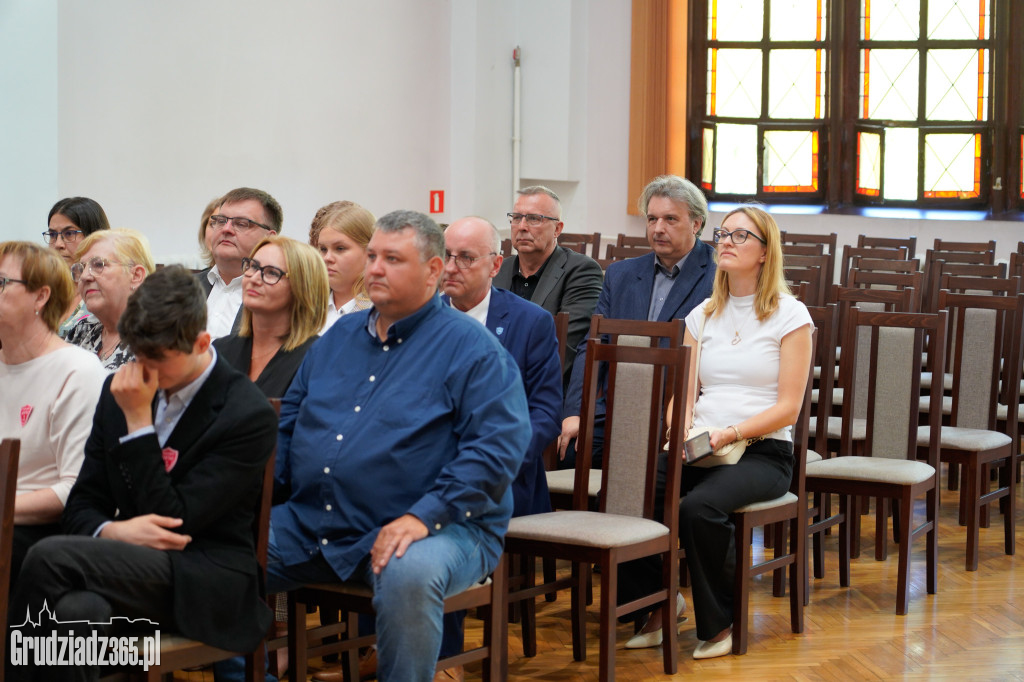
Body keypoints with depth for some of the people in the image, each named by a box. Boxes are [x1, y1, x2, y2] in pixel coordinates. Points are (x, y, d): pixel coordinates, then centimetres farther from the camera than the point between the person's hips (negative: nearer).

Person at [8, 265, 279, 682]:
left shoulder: (250, 416, -9)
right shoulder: (120, 391, 10)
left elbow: (173, 520, -11)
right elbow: (81, 506, 13)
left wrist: (138, 421, -13)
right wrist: (114, 530, -11)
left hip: (204, 584, -5)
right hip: (134, 566, 5)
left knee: (49, 557, -28)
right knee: (76, 611, -34)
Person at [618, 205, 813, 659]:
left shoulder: (790, 316, 1)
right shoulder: (703, 316, 16)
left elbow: (788, 407, -5)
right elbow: (684, 395, 11)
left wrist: (730, 433, -19)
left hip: (762, 451, -4)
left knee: (700, 506, -34)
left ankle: (721, 623, -14)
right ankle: (653, 610, -8)